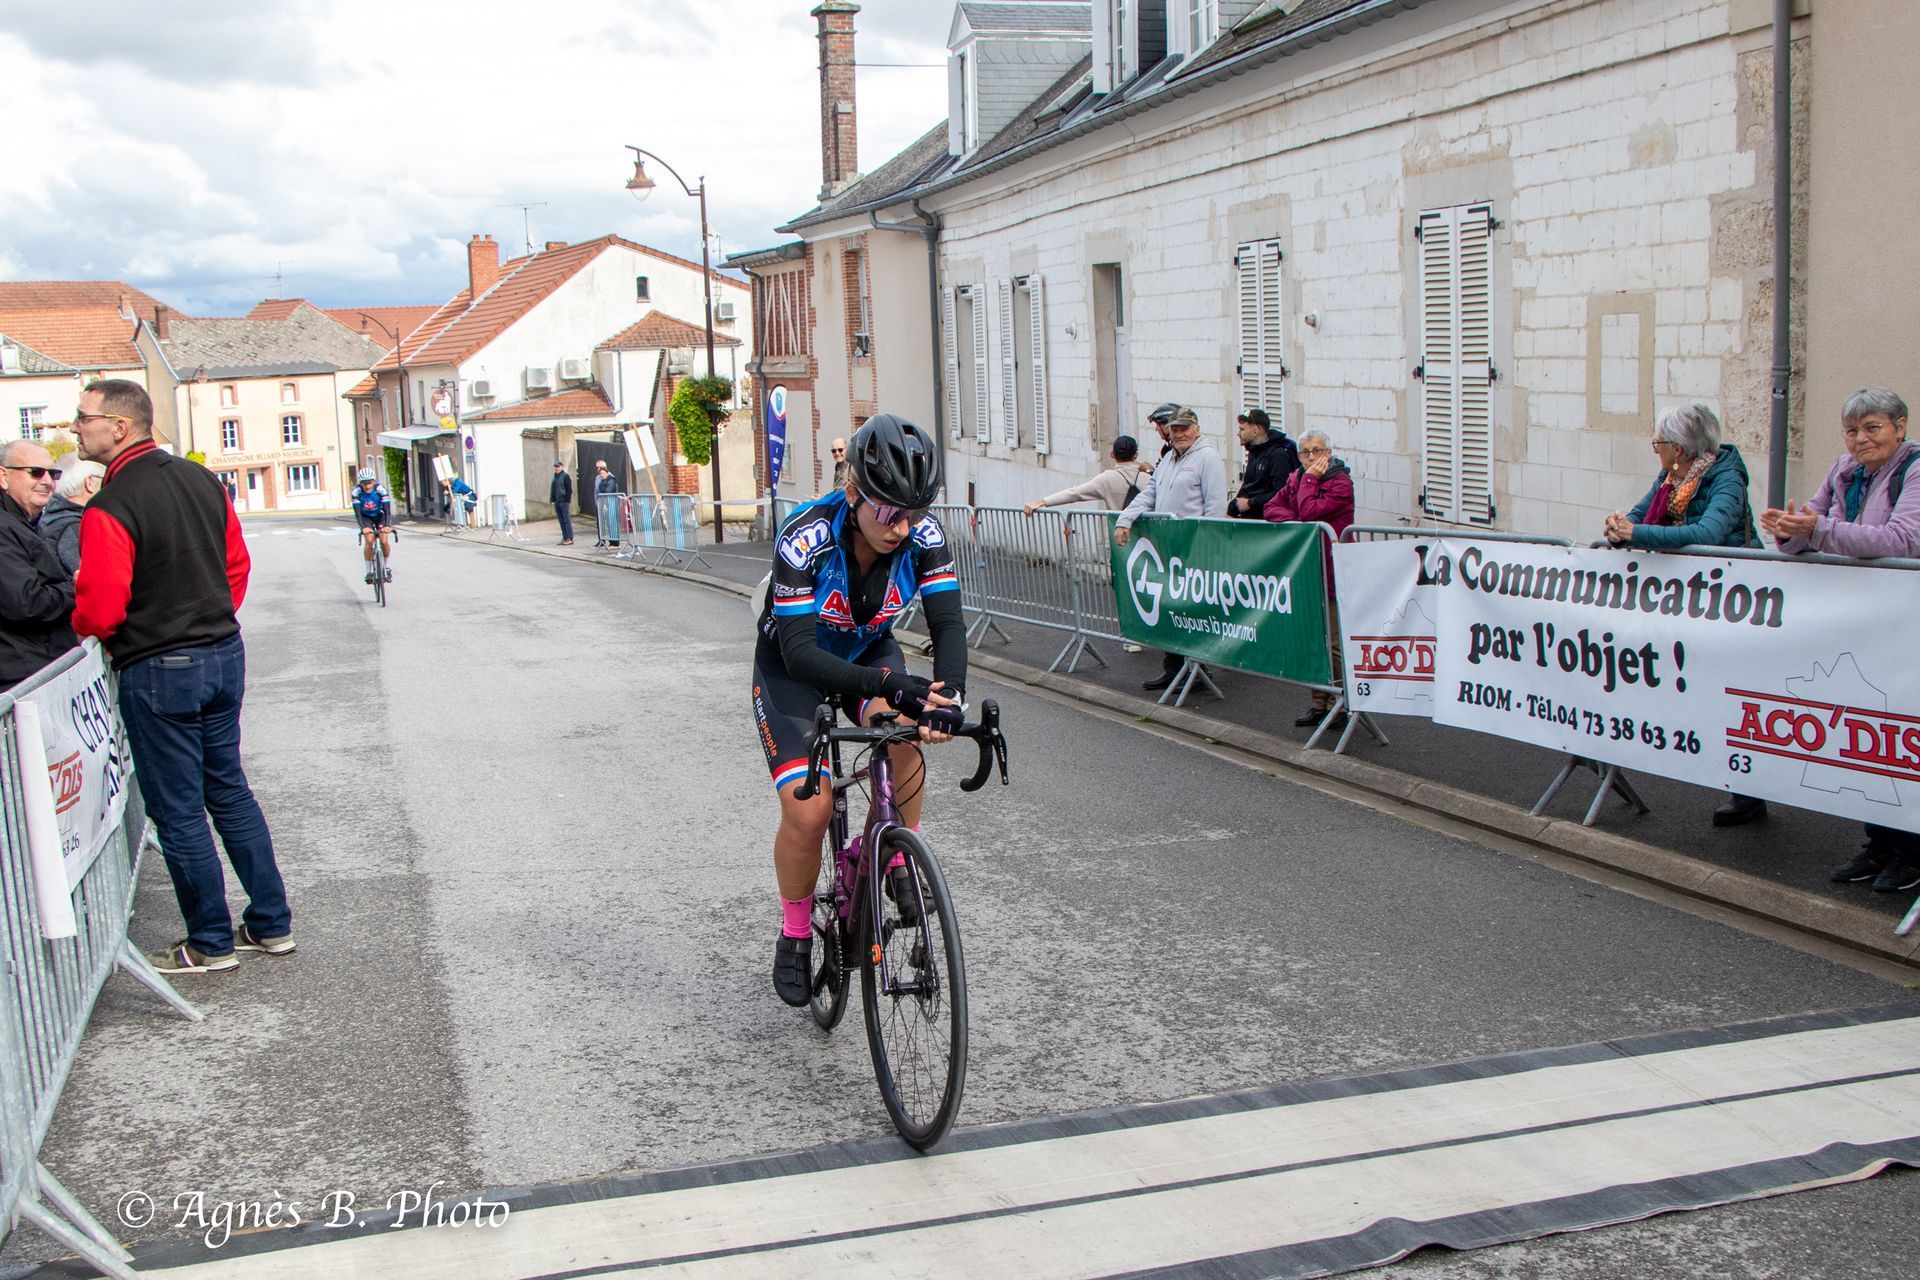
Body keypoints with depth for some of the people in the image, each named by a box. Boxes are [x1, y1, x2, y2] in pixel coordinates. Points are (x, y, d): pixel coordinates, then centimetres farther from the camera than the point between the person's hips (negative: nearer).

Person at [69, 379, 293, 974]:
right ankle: (271, 924, 22)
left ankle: (211, 943, 15)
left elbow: (99, 612, -19)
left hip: (158, 673, -7)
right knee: (229, 791, 17)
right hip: (225, 655, 7)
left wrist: (80, 618, 3)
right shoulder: (202, 480, 4)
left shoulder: (109, 509, -19)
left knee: (178, 811, 5)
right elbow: (237, 563, 12)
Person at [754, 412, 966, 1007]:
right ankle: (795, 935, 9)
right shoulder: (804, 538, -34)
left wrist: (948, 694, -48)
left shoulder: (924, 535, -24)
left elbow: (948, 624, -27)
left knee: (903, 732, -31)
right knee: (808, 810, -16)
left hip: (869, 650, 3)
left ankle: (897, 864, -8)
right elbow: (800, 653, -37)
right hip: (792, 669, -3)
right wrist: (888, 683, -50)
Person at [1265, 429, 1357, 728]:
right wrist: (1294, 520, -9)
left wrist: (1310, 479, -10)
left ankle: (1338, 704, 6)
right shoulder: (1296, 479, 14)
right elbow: (1271, 508, 8)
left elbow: (1309, 512, -20)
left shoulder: (1340, 482, -10)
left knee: (1332, 643, -2)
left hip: (1330, 573, -7)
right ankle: (1319, 702, 19)